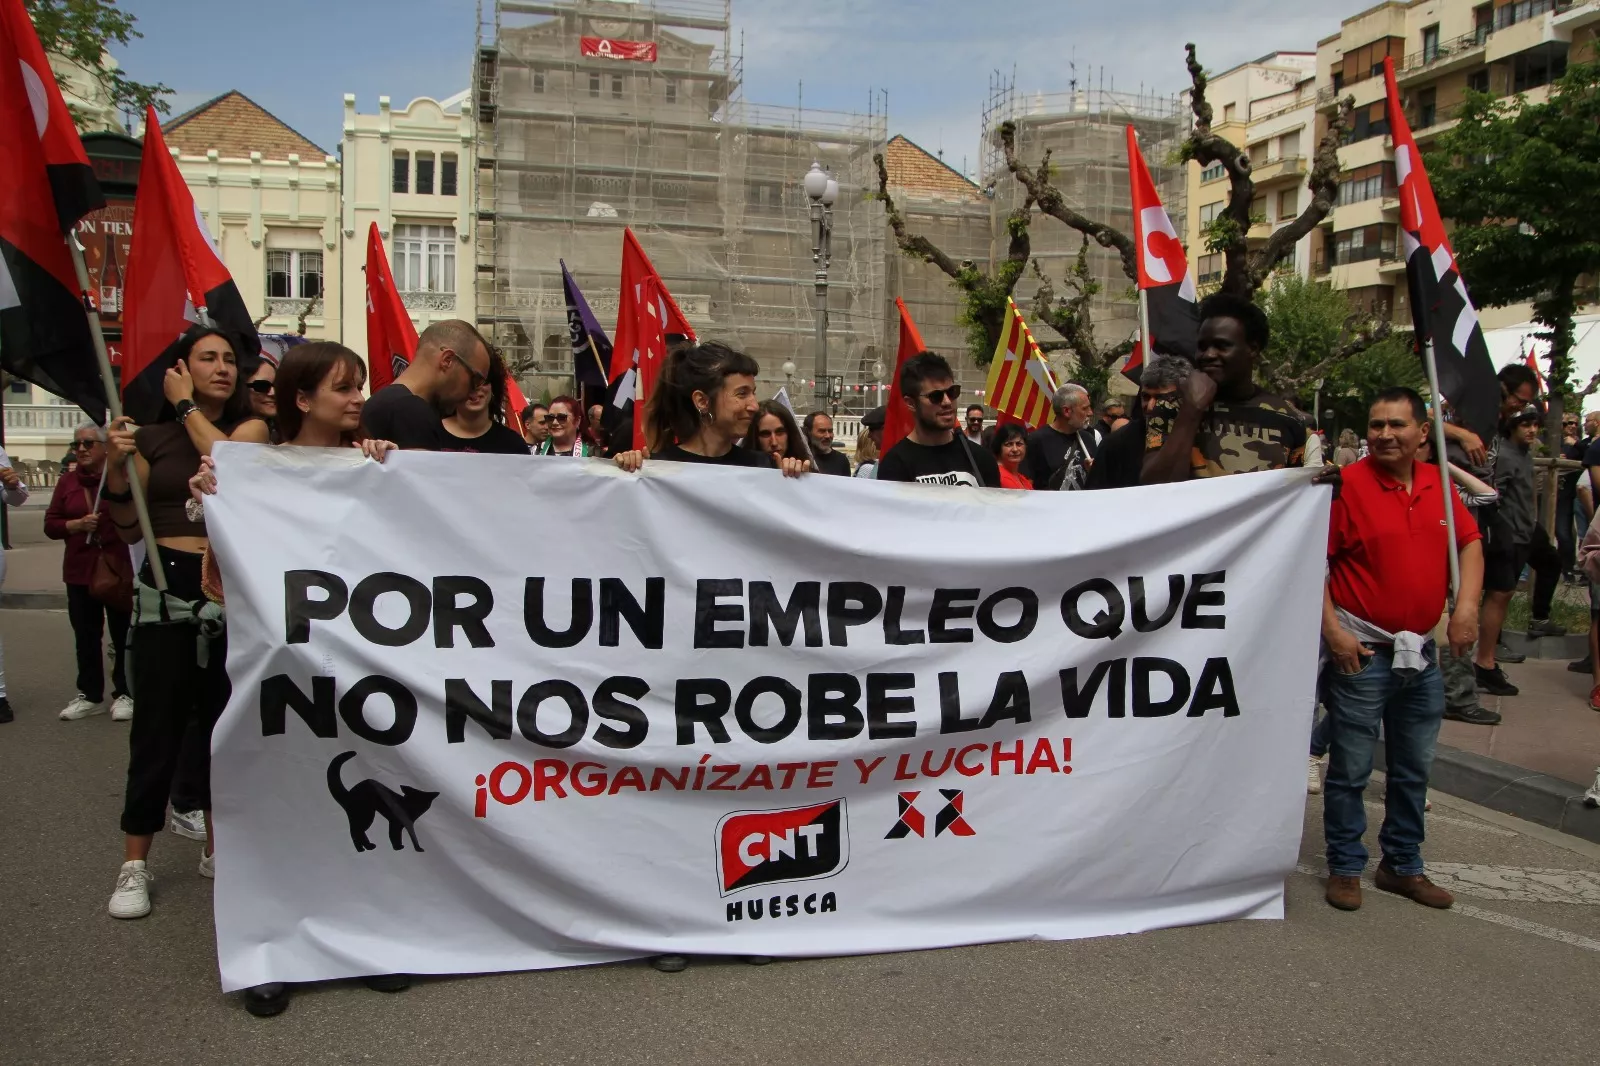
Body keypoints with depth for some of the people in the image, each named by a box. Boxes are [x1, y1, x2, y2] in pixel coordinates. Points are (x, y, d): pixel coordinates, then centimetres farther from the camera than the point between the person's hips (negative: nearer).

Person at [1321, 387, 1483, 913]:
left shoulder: (1438, 484, 6)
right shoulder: (1347, 485, -12)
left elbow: (1469, 542, 14)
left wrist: (1467, 603, -1)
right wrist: (1332, 630, -17)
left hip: (1421, 651, 6)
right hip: (1361, 651, -6)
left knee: (1413, 769, 16)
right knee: (1351, 769, 3)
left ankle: (1403, 866, 31)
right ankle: (1345, 867, 19)